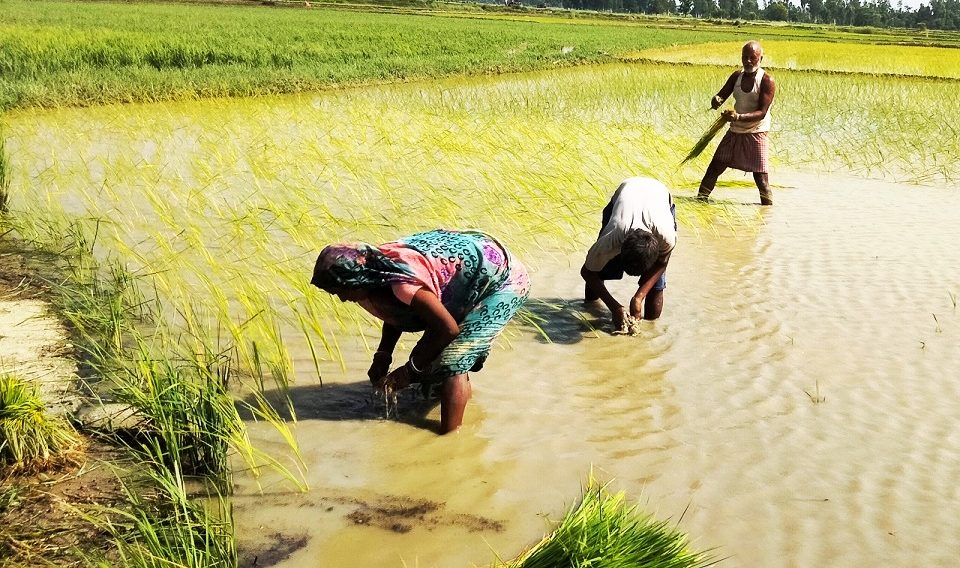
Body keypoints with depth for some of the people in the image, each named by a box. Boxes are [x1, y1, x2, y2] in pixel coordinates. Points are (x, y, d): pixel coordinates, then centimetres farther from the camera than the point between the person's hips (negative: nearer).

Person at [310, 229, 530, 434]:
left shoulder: (403, 283, -34)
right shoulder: (377, 264, -6)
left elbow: (448, 329, -25)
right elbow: (395, 315, 12)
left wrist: (409, 370, -15)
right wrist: (382, 356, 0)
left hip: (503, 281, -9)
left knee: (451, 364, -14)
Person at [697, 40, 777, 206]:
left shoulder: (767, 81, -13)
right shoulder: (737, 76, 4)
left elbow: (762, 112, -19)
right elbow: (721, 95, 4)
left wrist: (739, 117, -35)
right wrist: (716, 100, -23)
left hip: (756, 133, -5)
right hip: (735, 131, 5)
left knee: (760, 175, -7)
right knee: (716, 166, 5)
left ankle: (768, 204, 5)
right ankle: (701, 197, 15)